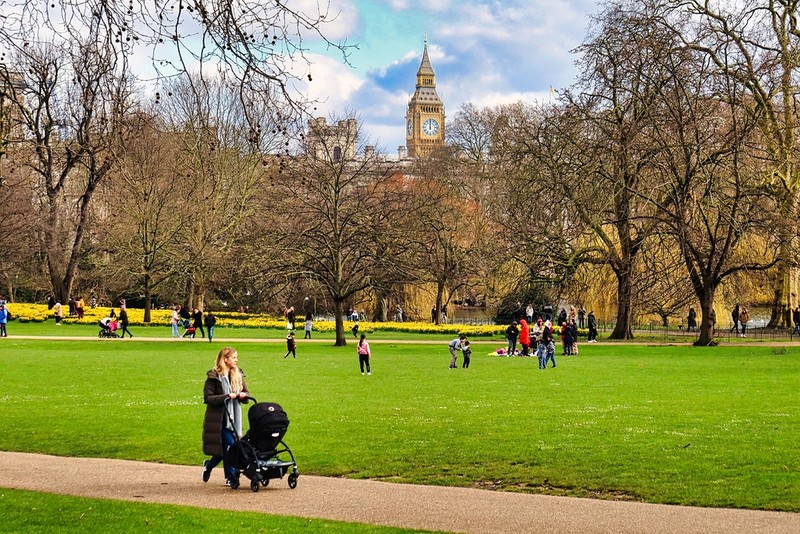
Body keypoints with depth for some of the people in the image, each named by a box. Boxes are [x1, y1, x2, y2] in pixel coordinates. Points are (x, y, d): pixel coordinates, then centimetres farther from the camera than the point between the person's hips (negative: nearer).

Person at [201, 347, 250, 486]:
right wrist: (226, 396, -23)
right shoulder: (213, 377, -8)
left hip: (234, 418, 6)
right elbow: (207, 398, -13)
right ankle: (231, 477, 2)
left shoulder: (238, 375, 11)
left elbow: (246, 393, 15)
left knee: (225, 449, 4)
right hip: (219, 419, -6)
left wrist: (243, 395, -8)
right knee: (229, 446, -10)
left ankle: (208, 465, 25)